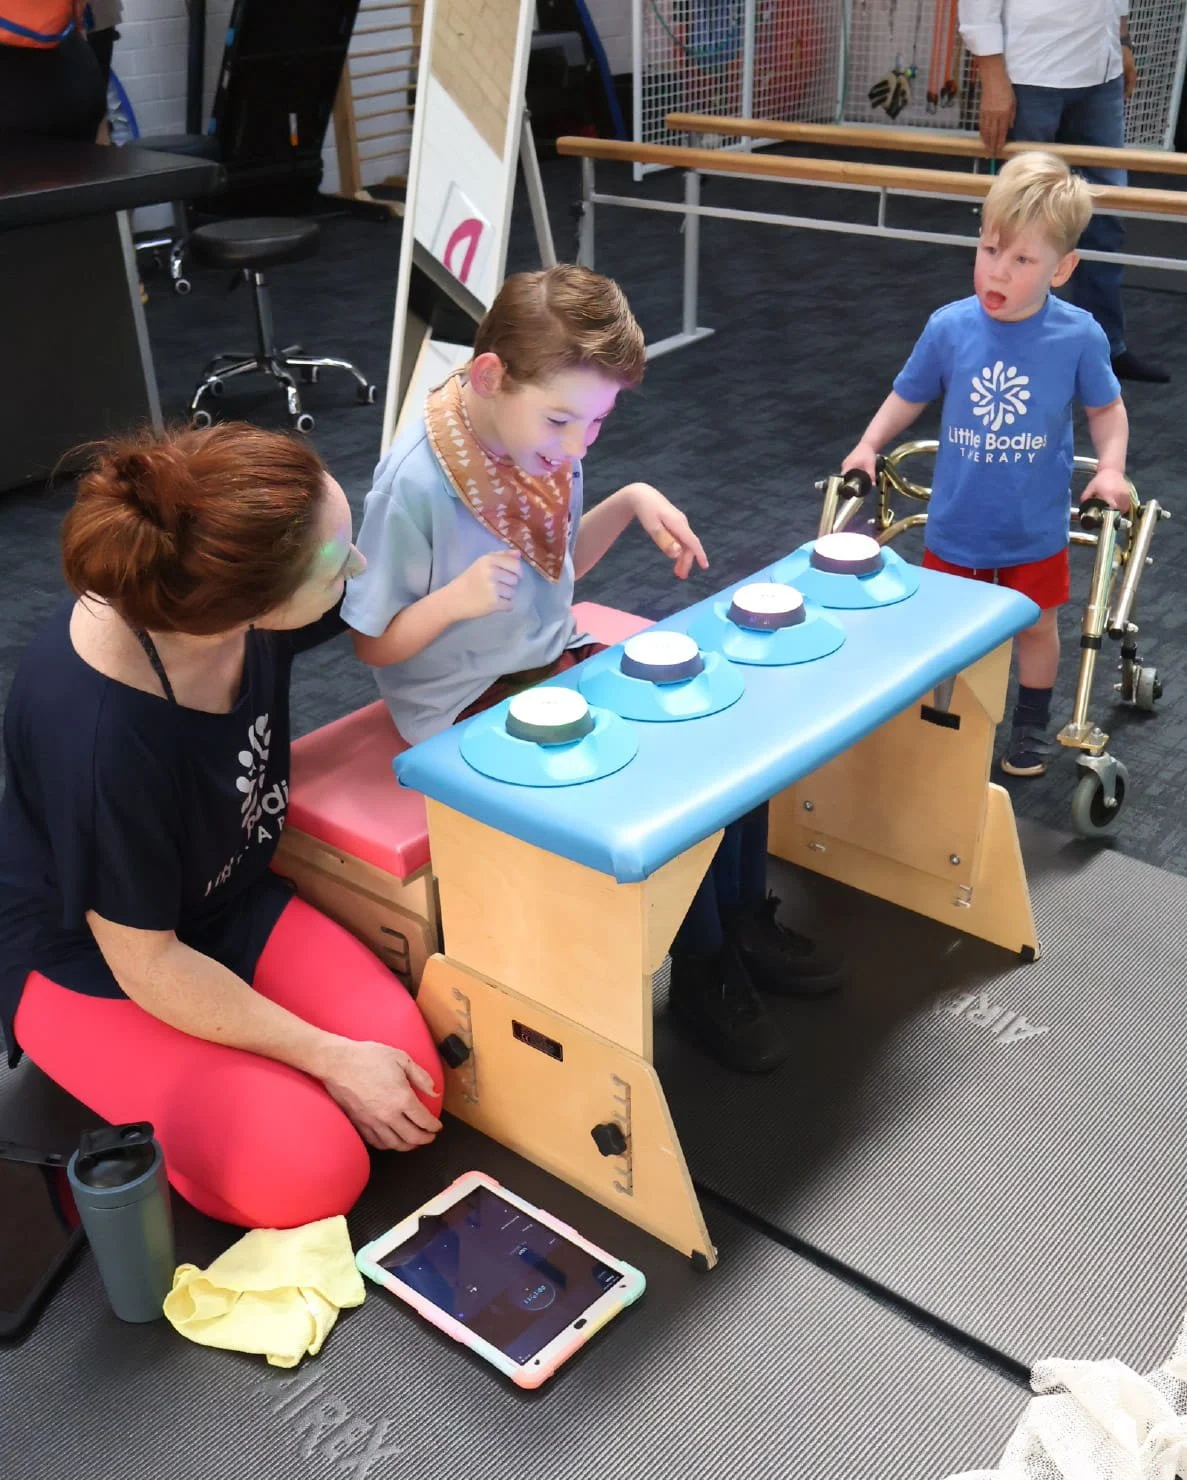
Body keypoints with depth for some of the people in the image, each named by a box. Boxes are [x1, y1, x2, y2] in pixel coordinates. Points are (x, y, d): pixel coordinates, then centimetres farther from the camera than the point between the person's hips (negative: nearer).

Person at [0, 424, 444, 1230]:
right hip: (92, 963, -6)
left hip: (233, 907, 6)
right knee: (309, 1174, -20)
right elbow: (148, 966, -24)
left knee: (411, 1081, -11)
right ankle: (131, 1142, 7)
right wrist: (329, 1057, -18)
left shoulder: (222, 593, -21)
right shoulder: (96, 735, -38)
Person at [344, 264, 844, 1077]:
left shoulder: (549, 441, -4)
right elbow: (374, 645, -15)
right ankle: (704, 971, 3)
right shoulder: (416, 481, -25)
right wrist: (455, 599, -33)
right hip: (474, 706, -7)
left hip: (558, 661, 8)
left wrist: (630, 502, -4)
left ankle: (744, 921, 15)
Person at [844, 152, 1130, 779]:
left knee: (1035, 624, 16)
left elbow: (1105, 407, 0)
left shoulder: (1078, 336, -16)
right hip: (955, 523, 1)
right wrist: (869, 445, -6)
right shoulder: (949, 327, -13)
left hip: (1035, 527, -1)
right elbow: (909, 396, 4)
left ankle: (1032, 726, 38)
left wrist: (1110, 469, -13)